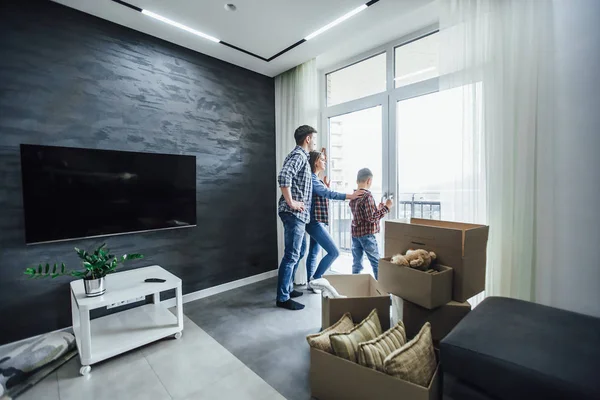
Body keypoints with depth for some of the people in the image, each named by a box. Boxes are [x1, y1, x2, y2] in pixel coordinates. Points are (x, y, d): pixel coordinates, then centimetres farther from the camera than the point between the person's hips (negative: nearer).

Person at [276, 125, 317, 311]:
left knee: (300, 251, 19)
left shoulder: (301, 156, 19)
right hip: (294, 214, -10)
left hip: (299, 214, 10)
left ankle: (288, 288, 32)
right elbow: (284, 176, -30)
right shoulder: (298, 155, -12)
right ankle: (282, 298, 9)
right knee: (291, 255, -4)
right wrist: (291, 203, -23)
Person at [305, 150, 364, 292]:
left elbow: (324, 196, 19)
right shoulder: (311, 178, -15)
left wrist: (326, 186, 6)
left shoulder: (316, 179, 16)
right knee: (334, 252, -9)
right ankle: (315, 280, 2)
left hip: (317, 222, 10)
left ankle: (311, 282, 24)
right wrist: (350, 196, -28)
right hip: (315, 222, -10)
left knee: (314, 253, 14)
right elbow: (328, 194, -26)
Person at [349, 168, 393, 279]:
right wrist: (386, 207, -12)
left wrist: (378, 208, 20)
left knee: (356, 264, 12)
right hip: (367, 234, -7)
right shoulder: (367, 196, -16)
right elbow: (371, 218, -19)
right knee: (376, 263, 6)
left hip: (355, 233, 7)